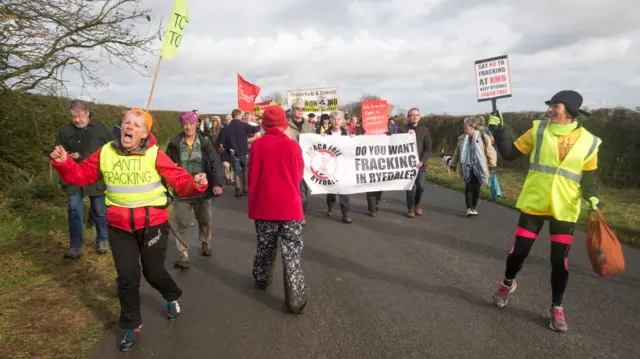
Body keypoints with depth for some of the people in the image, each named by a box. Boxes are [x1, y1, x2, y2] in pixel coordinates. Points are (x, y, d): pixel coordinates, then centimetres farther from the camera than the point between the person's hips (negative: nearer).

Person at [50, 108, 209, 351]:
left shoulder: (155, 155, -14)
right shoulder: (105, 153, -3)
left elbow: (180, 181, -17)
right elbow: (82, 175, 6)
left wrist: (195, 184, -38)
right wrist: (64, 163, -12)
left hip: (152, 224, -2)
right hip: (120, 227, 3)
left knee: (153, 272, 13)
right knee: (127, 278, 9)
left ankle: (173, 297, 48)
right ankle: (131, 325, 32)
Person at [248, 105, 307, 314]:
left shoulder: (258, 145, -6)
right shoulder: (293, 146, -6)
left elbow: (252, 178, -1)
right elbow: (299, 176, 6)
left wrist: (252, 205, 13)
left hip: (265, 207, 2)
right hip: (290, 207, -1)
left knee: (265, 246, 21)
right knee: (292, 253, 1)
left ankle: (262, 279, 42)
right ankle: (295, 300, 0)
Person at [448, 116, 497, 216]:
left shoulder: (483, 137, -9)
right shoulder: (462, 138, 3)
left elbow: (491, 152, -5)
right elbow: (457, 152, 13)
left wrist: (492, 166, -5)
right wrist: (453, 164, 15)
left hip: (478, 168, -2)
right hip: (467, 168, 2)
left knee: (476, 189, 8)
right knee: (469, 188, -6)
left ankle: (474, 207, 24)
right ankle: (469, 209, -3)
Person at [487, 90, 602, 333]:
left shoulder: (588, 142, -1)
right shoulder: (538, 131, -2)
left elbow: (588, 177, 6)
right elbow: (510, 153, 0)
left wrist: (591, 196, -12)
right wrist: (498, 131, -11)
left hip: (565, 210, 0)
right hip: (534, 204, 0)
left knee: (560, 261, 5)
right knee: (519, 252, 5)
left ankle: (556, 308, 26)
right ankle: (507, 284, 36)